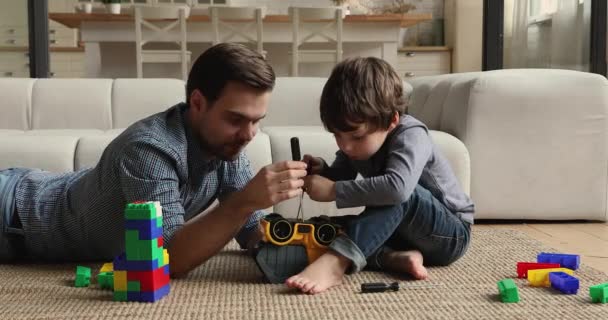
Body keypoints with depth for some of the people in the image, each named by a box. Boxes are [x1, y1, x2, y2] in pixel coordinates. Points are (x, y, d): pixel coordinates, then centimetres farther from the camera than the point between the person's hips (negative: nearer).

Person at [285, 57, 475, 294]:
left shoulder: (410, 135, -27)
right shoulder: (357, 138, -5)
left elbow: (397, 187, -46)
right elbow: (340, 179, 5)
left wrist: (333, 191, -40)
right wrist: (321, 173, -17)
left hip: (451, 233, -7)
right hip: (405, 232, 7)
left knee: (398, 193, -37)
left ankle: (335, 262, -43)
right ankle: (396, 257, -28)